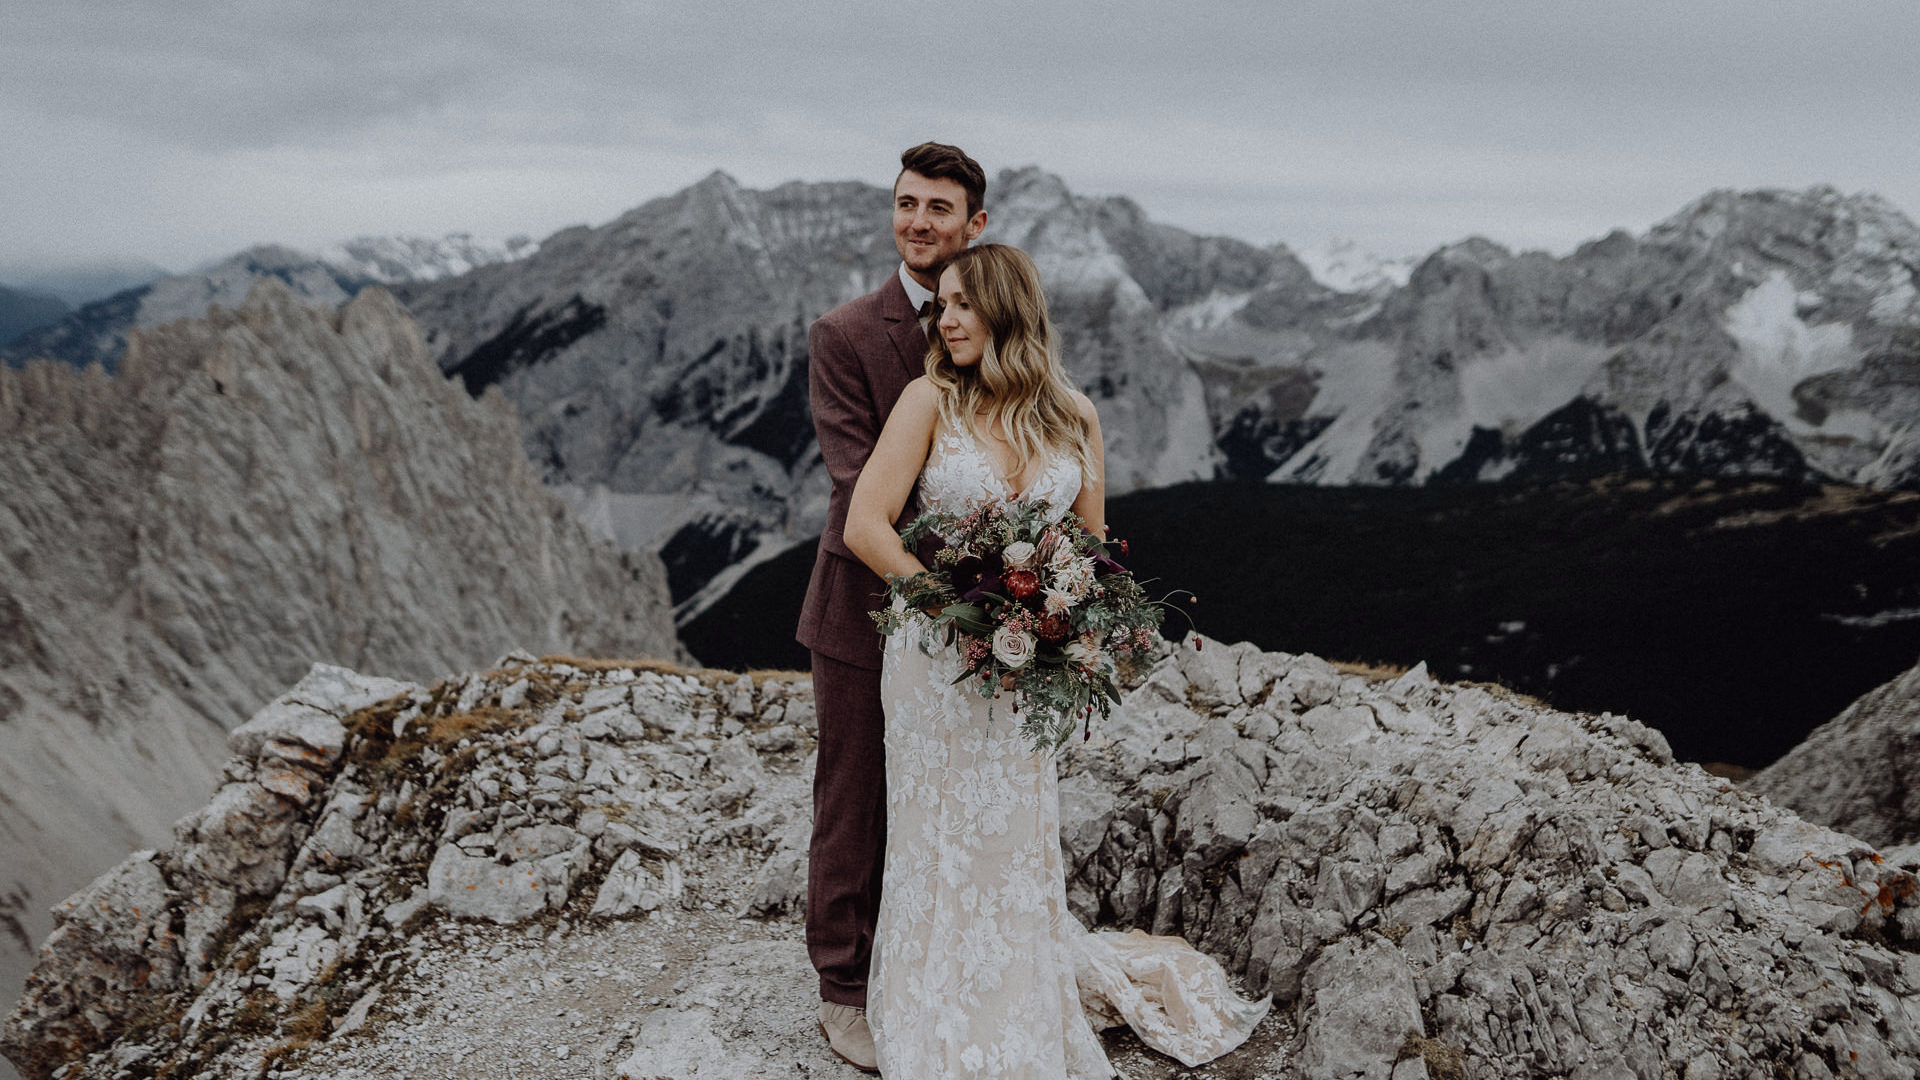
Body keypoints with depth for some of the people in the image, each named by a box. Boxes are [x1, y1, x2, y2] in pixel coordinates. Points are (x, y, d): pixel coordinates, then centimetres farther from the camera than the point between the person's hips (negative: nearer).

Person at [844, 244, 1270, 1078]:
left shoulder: (1073, 415, 1)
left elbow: (1091, 540, 11)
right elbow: (865, 526, -13)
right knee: (940, 841, 7)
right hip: (938, 656, -2)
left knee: (1019, 842, 13)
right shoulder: (931, 399, -8)